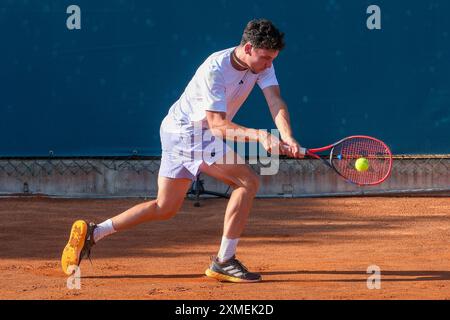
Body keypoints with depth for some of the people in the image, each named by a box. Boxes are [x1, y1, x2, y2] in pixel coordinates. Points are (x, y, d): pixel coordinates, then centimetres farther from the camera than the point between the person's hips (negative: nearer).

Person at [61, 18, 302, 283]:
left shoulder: (262, 64, -4)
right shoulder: (215, 70, -27)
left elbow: (276, 102, -15)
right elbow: (217, 125, -30)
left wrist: (287, 138, -33)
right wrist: (258, 135, -44)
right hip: (186, 130, -9)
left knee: (165, 208, 14)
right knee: (249, 181, -18)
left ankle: (91, 233, 15)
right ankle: (224, 261, -15)